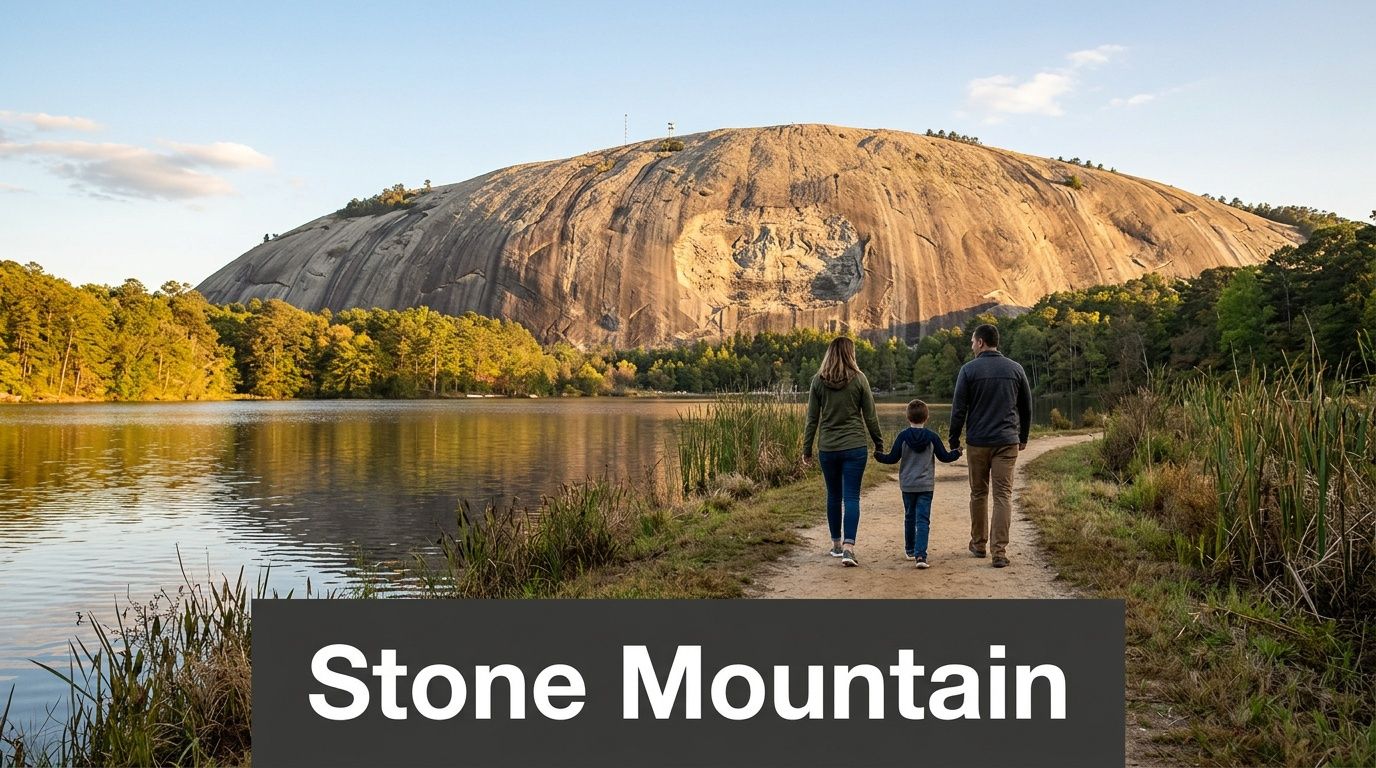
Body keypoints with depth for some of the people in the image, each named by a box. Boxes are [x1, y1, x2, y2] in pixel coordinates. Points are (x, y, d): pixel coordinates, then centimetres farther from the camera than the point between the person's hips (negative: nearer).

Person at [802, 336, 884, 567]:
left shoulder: (818, 381, 0)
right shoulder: (858, 379, -5)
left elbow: (812, 419, 3)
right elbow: (870, 416, 0)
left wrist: (807, 448, 11)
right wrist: (879, 444, 11)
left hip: (827, 448, 2)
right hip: (854, 447, -2)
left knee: (833, 496, 15)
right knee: (851, 497, -2)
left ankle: (836, 545, 25)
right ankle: (848, 547, -13)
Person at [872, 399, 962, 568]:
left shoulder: (902, 436, -6)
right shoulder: (932, 437, -4)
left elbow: (892, 458, -5)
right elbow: (945, 457, 3)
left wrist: (878, 456, 12)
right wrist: (957, 453, 22)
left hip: (907, 485, 1)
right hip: (926, 485, -1)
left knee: (909, 517, 17)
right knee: (923, 520, -4)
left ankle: (910, 550, 30)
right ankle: (920, 555, -16)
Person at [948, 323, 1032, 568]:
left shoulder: (969, 370, -5)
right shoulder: (1015, 369, 5)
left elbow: (958, 409, -5)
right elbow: (1027, 408, 13)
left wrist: (954, 440, 4)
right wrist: (1023, 437, 24)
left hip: (977, 442, -1)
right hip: (1007, 442, 1)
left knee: (978, 493, 13)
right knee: (1003, 496, 0)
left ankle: (979, 544, 24)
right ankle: (999, 551, -6)